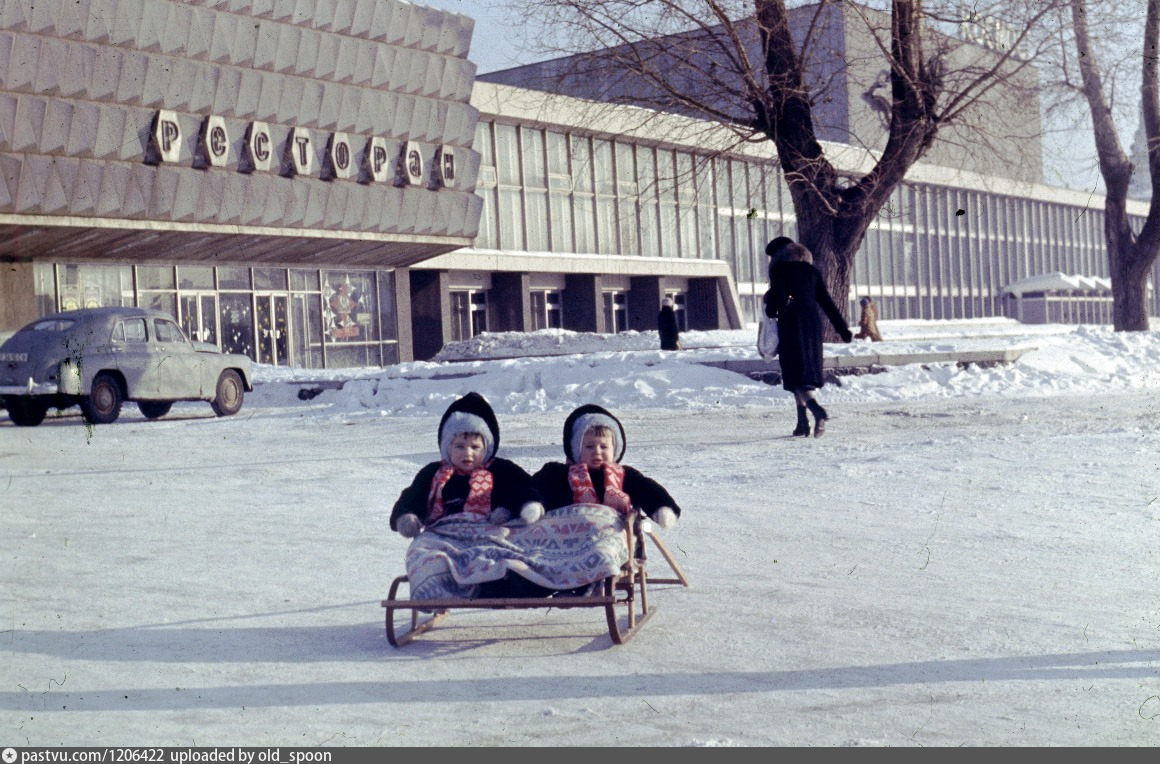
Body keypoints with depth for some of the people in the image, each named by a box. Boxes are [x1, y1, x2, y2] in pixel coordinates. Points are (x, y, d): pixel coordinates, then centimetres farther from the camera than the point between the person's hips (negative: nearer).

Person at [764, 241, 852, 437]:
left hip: (791, 324, -5)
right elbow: (827, 302, 11)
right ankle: (803, 422, 12)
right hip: (813, 324, 6)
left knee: (796, 373, -7)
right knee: (808, 370, 13)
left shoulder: (778, 269, -1)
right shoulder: (811, 270, 15)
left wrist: (771, 310, 8)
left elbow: (779, 298, -14)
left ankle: (817, 409, -31)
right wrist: (843, 329, 11)